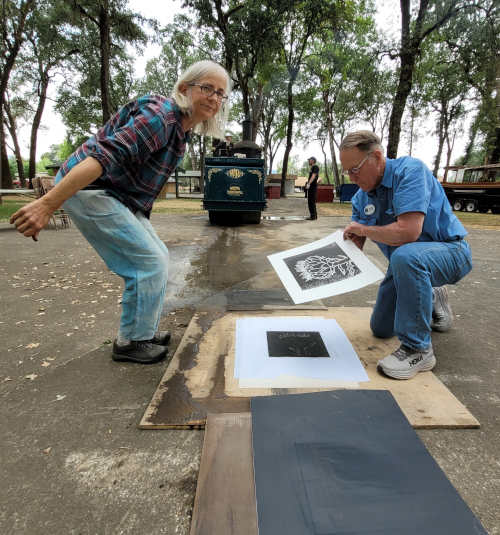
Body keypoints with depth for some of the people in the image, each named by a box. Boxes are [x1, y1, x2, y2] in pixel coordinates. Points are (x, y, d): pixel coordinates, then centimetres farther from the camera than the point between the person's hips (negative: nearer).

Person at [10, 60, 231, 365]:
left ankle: (143, 330, 25)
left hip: (122, 199, 10)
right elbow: (105, 156, -30)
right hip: (87, 189, -10)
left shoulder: (183, 129, 11)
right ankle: (131, 342, 5)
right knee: (149, 261, -12)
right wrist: (48, 204, -35)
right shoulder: (160, 115, -20)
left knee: (158, 257, 12)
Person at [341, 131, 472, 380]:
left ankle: (418, 349, -25)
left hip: (450, 251, -7)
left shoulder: (409, 170, -25)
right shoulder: (361, 197, -3)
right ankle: (432, 300, 37)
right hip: (405, 264, 8)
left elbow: (408, 232, -37)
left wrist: (363, 229, -21)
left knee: (405, 256, -43)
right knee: (380, 329, 13)